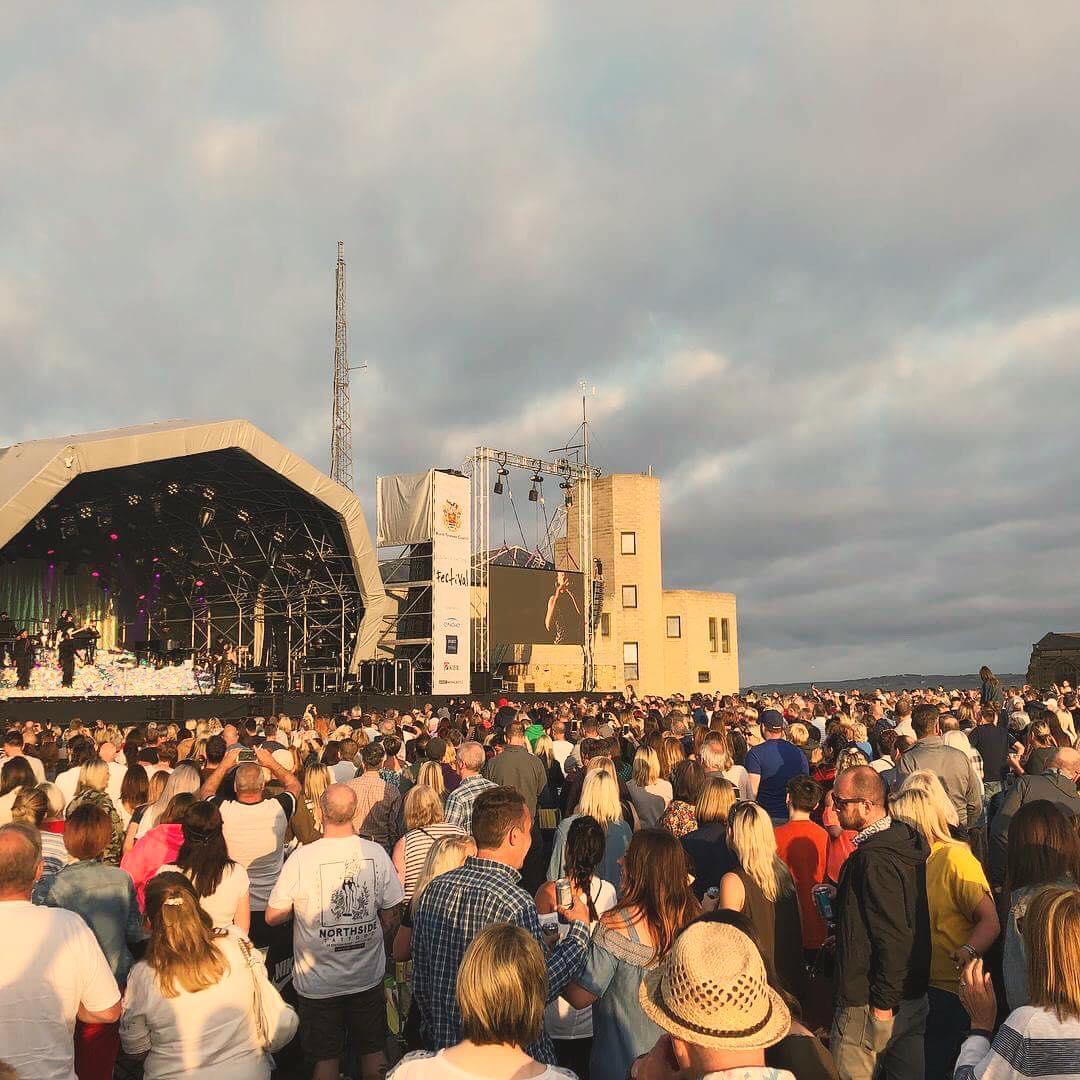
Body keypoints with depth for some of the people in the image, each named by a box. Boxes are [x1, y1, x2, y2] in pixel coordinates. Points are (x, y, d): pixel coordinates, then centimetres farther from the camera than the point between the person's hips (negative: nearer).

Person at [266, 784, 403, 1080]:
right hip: (369, 976, 2)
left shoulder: (302, 857, -19)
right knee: (374, 1053, 19)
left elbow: (273, 917, -9)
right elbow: (390, 918, -2)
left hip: (319, 982, -2)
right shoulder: (376, 853, -11)